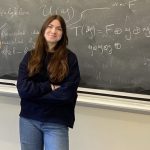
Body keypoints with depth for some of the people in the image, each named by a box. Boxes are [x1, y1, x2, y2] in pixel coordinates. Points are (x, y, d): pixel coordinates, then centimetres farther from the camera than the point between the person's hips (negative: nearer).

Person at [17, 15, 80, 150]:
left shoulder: (69, 58, -4)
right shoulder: (30, 56, 3)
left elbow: (68, 93, -13)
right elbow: (22, 88, -7)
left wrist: (35, 93, -10)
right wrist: (50, 87, -15)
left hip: (57, 123, -2)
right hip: (29, 119, 3)